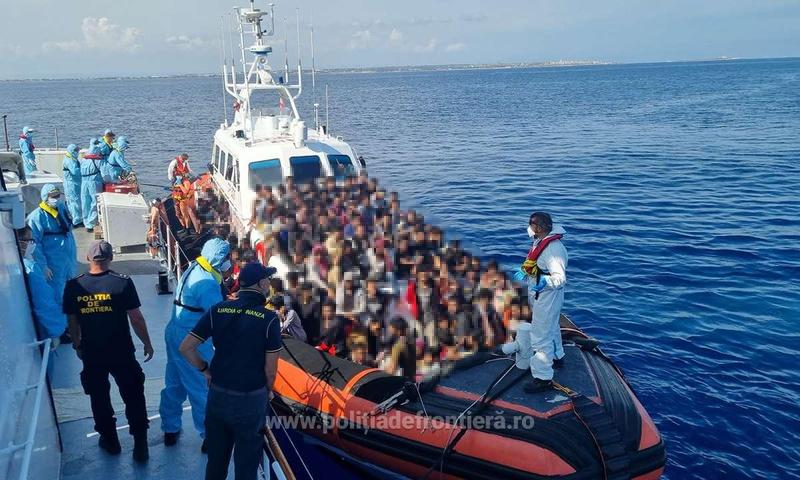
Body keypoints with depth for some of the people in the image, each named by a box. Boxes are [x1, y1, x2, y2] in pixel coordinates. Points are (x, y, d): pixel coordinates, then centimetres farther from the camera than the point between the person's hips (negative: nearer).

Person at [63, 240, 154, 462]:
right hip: (122, 353, -2)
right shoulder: (123, 282, -15)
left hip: (91, 354, 2)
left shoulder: (73, 286, -7)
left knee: (99, 398, 20)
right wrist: (147, 343, 2)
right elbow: (136, 318, -12)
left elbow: (72, 323, 4)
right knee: (133, 398, 10)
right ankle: (140, 445, 12)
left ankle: (109, 440, 34)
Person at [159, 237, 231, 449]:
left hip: (175, 333, 9)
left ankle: (170, 430, 33)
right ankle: (210, 437, 15)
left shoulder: (193, 269, 6)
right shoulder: (207, 283, -23)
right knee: (202, 390, 3)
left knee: (174, 384, 19)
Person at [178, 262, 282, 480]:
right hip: (250, 400, -4)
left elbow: (186, 348, -6)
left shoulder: (217, 310, -4)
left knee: (216, 459, 22)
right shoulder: (269, 319, -15)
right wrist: (268, 391, 7)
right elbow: (271, 369, -11)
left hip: (217, 395, 4)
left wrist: (205, 370, 7)